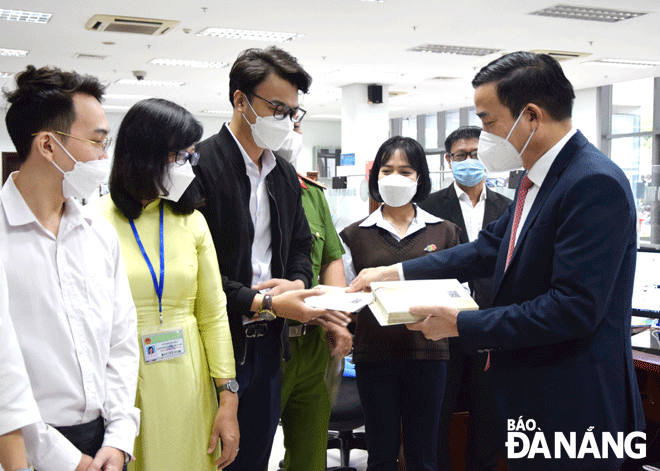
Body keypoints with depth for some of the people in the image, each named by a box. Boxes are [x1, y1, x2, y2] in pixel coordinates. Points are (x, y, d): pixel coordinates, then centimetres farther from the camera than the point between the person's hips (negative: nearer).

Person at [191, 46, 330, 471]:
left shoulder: (285, 174, 12)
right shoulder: (201, 165, -13)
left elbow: (301, 244, 21)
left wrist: (297, 283, 0)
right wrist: (266, 303, -19)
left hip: (269, 340, 7)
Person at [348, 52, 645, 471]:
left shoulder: (596, 184, -23)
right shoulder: (537, 179, 7)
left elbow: (572, 309, -27)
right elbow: (491, 248, 15)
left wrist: (461, 325, -20)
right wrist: (398, 272, 10)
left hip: (573, 411, -9)